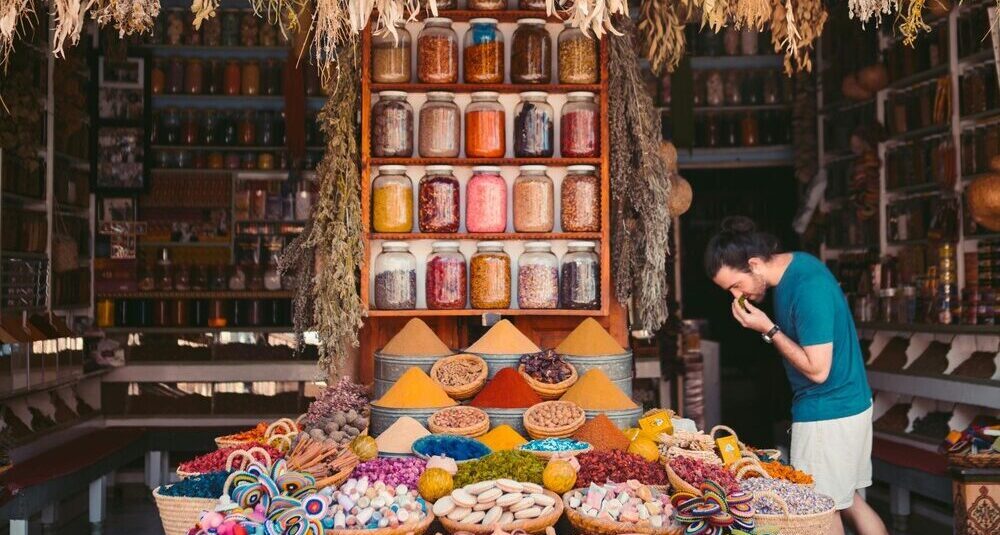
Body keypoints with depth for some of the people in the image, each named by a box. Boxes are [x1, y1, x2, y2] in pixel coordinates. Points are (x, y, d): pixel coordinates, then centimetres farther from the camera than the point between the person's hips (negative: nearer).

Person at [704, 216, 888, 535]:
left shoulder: (807, 287, -26)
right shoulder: (795, 264, 3)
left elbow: (818, 369, -25)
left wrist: (768, 329, -22)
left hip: (827, 415, -10)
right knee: (849, 503, 18)